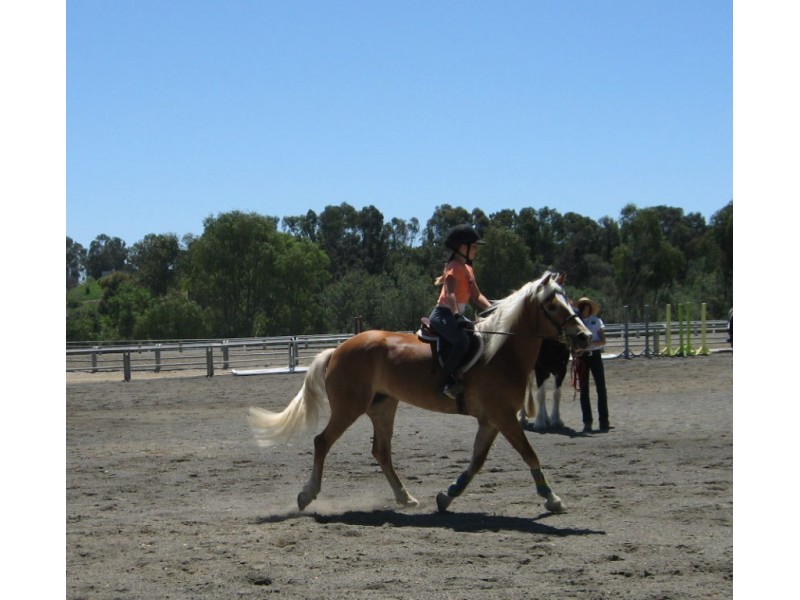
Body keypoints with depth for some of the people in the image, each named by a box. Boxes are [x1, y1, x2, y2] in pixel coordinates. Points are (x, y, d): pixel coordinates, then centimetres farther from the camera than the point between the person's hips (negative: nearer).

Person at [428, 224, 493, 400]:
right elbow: (450, 293, -27)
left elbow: (476, 296, 19)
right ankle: (447, 381, -33)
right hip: (443, 314, -10)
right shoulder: (454, 267, -12)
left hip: (456, 315, 11)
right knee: (462, 340, -34)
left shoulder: (468, 269, 18)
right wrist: (457, 316, -41)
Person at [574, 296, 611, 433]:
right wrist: (575, 355, -11)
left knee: (601, 388, -5)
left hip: (595, 355, -1)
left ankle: (604, 421, -1)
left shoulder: (597, 321, 4)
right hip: (581, 357, 1)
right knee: (584, 389, 1)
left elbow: (603, 341, -3)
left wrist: (590, 344, -20)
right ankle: (587, 422, 5)